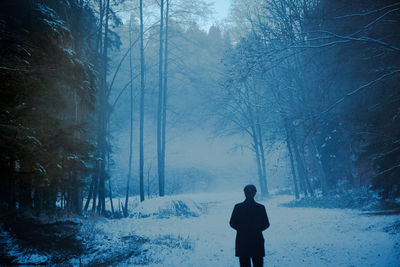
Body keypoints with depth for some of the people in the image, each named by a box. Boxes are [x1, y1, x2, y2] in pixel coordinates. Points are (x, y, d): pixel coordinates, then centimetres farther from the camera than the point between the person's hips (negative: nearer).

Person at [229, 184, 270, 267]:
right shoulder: (260, 208, -8)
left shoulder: (238, 207, -8)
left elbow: (232, 224, -2)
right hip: (257, 242, 0)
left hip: (242, 242, 0)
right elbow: (266, 224, 0)